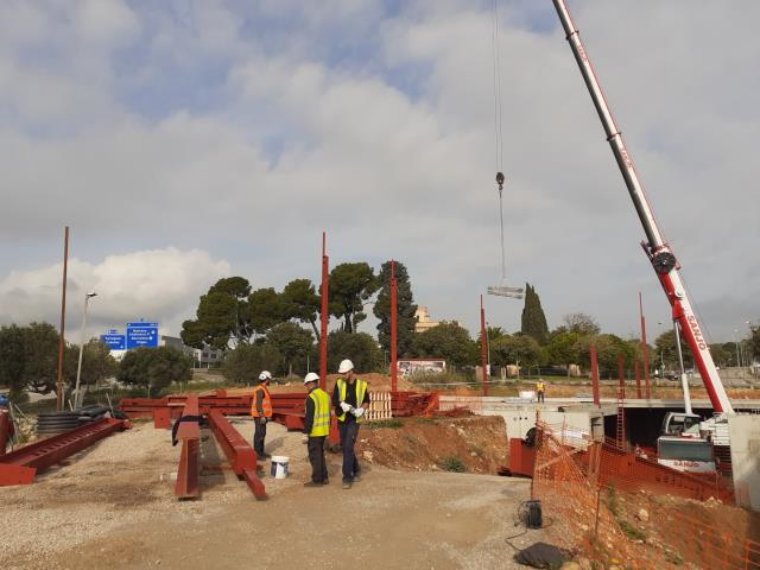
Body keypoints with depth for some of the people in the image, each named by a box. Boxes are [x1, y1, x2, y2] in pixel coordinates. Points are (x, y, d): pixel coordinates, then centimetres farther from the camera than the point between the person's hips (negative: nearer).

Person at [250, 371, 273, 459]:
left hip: (263, 415, 10)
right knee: (259, 434, -6)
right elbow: (258, 404, -23)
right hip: (260, 416, -10)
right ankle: (257, 454, -2)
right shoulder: (260, 390, -17)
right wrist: (262, 416, -25)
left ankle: (261, 452, 22)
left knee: (262, 433, 14)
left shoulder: (263, 389, 16)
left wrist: (268, 415, 23)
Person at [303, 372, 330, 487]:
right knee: (320, 454, 18)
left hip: (314, 432, -8)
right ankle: (324, 477, 22)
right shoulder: (325, 395, 10)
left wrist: (305, 432, -15)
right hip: (323, 431, 8)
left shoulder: (311, 397, -17)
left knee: (314, 456, 0)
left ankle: (317, 480, 4)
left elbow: (309, 417, -20)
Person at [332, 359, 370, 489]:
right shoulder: (339, 383, -1)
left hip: (354, 420, -3)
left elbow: (367, 401, 7)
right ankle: (355, 471, 35)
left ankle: (347, 477, -7)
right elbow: (334, 401, -4)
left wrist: (362, 409, -13)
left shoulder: (361, 385, -3)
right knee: (345, 447, 14)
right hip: (342, 420, 3)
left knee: (348, 447, -14)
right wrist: (342, 404, -24)